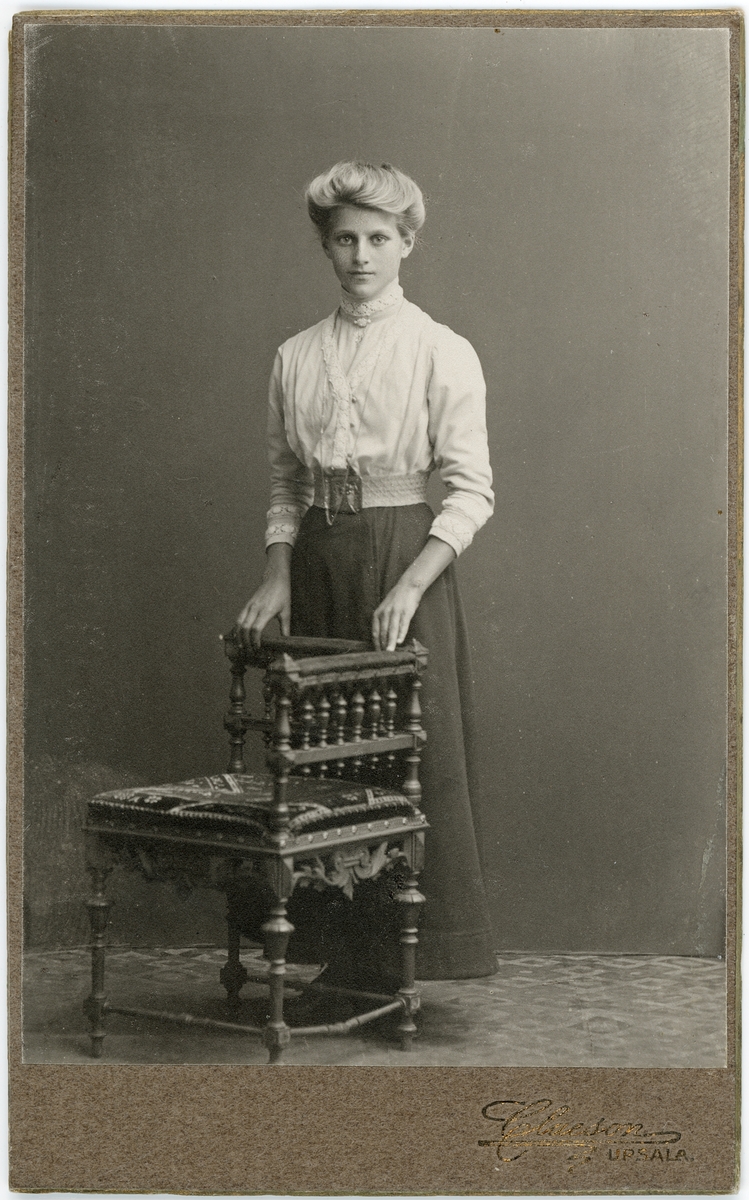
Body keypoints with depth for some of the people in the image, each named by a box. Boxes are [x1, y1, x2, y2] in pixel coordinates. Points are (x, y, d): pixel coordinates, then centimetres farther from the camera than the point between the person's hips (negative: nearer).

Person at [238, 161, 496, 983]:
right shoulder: (295, 358, 10)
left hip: (409, 557, -4)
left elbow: (471, 491, -7)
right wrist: (277, 574, 1)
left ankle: (418, 954, 4)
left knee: (414, 752, -5)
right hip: (318, 561, 4)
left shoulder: (442, 352, -3)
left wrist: (409, 587, -18)